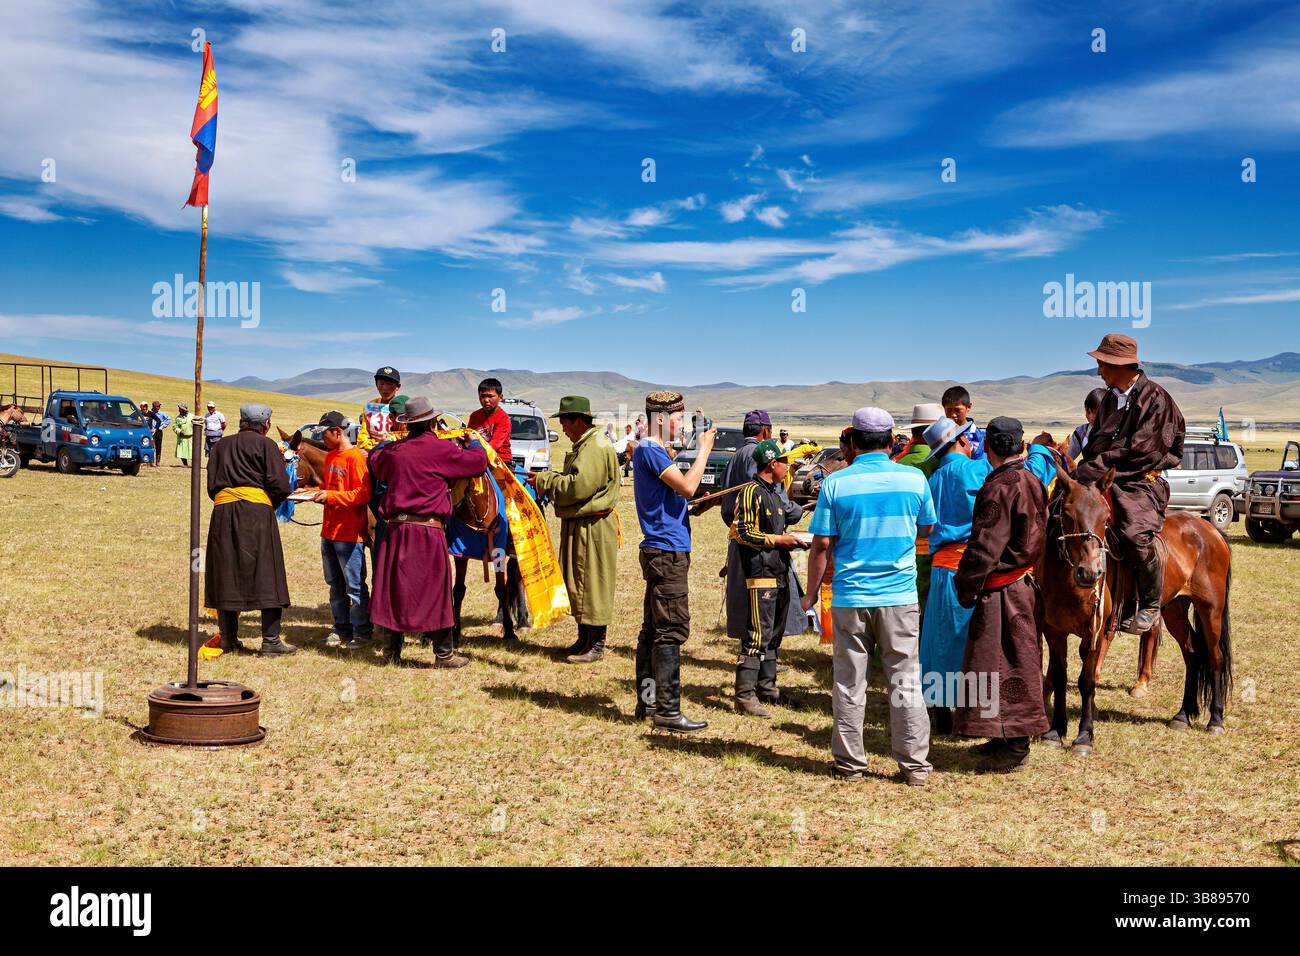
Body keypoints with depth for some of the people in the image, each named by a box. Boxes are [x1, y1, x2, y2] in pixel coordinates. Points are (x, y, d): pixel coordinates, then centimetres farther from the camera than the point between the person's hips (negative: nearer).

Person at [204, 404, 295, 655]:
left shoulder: (220, 446, 19)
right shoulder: (266, 445, 5)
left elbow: (211, 486, 15)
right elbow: (280, 485, -5)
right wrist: (274, 501, 14)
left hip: (222, 510, 4)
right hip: (257, 509, -4)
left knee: (226, 575, 9)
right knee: (266, 575, -1)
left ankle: (229, 638, 11)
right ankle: (271, 639, -4)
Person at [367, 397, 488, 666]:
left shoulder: (394, 450, 9)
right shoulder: (441, 449, -7)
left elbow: (374, 462, 30)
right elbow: (479, 462, 1)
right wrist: (474, 443, 20)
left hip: (394, 528, 5)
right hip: (427, 529, -5)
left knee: (393, 586, 11)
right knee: (435, 588, 2)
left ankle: (391, 650, 17)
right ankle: (444, 654, 7)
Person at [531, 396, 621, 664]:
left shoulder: (597, 447, -18)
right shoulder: (582, 446, 16)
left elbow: (579, 486, -25)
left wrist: (546, 481, -13)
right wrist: (546, 480, 5)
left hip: (593, 528, -10)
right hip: (576, 525, 10)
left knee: (592, 584, -4)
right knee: (576, 583, 15)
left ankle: (596, 645, 3)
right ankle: (584, 638, 25)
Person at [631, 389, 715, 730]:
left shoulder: (654, 452, 18)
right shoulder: (649, 450, -13)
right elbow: (687, 486, -22)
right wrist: (704, 449, -12)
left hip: (664, 552, 11)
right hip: (667, 552, -11)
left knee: (653, 629, 13)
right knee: (671, 630, -9)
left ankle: (647, 701, 20)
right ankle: (668, 711, -6)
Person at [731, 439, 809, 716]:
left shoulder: (775, 493, 20)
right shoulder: (752, 493, -10)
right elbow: (742, 533, -17)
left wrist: (792, 539, 12)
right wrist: (778, 539, -14)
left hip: (780, 573, 10)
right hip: (760, 574, -10)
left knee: (774, 634, 15)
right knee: (758, 634, -12)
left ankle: (767, 687, 24)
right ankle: (745, 695, -10)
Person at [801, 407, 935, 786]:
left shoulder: (835, 483, -6)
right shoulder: (913, 478, -2)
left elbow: (822, 544, -4)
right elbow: (927, 528, 13)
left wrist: (811, 593, 7)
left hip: (850, 598, 0)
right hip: (900, 597, 1)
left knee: (850, 684, 9)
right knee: (906, 683, 8)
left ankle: (850, 763, 16)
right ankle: (914, 765, 12)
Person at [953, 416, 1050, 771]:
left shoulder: (1000, 488, -20)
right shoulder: (1030, 482, 9)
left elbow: (985, 548, -21)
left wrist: (965, 587, -11)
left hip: (1000, 592, -10)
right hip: (1023, 585, 10)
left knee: (1004, 666, -2)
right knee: (1015, 664, 17)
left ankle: (1014, 748, 5)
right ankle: (1011, 738, 28)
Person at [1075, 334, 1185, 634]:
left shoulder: (1156, 399, -8)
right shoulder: (1110, 398, 15)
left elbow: (1141, 452, -17)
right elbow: (1094, 443, 20)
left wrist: (1095, 468, -19)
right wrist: (1085, 469, 0)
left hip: (1141, 482, -8)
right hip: (1104, 482, 8)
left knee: (1136, 536, -29)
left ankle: (1150, 606, -10)